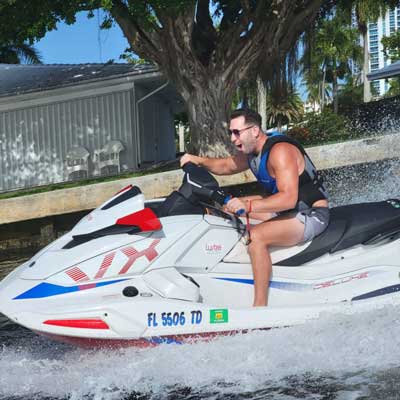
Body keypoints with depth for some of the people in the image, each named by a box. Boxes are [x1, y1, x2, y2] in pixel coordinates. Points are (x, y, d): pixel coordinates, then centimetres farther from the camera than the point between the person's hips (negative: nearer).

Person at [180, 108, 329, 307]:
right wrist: (198, 160, 4)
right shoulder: (250, 151, 6)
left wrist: (248, 206, -40)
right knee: (231, 205, 13)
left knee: (256, 236, -32)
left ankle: (260, 307, -31)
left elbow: (289, 199, -33)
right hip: (286, 209, 10)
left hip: (312, 215, -10)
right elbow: (226, 166, 22)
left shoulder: (280, 151, -24)